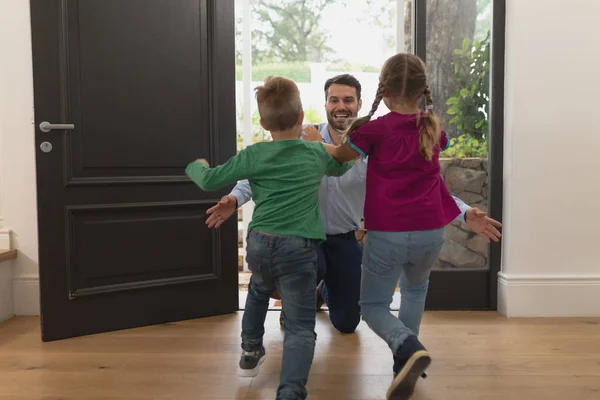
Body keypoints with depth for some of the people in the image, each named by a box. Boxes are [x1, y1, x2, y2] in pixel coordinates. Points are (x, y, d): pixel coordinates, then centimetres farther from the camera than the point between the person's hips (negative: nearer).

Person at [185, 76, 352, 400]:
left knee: (259, 290, 35)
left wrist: (196, 166, 28)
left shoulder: (253, 156, 1)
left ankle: (251, 353, 49)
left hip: (259, 243, 3)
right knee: (300, 327, -2)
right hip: (298, 248, -2)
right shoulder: (317, 154, 7)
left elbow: (209, 181, 6)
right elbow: (341, 169, 30)